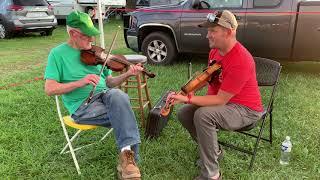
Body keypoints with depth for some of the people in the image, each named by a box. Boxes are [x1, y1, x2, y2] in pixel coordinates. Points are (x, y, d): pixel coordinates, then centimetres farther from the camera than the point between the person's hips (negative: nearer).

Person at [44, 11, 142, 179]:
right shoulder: (58, 53, 1)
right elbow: (49, 89, -8)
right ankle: (128, 155, -10)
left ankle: (127, 155, -30)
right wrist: (80, 82, -19)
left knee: (116, 95, -32)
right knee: (124, 114, -26)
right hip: (82, 106, -3)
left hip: (104, 95, 4)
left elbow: (109, 82, 14)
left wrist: (127, 74, -4)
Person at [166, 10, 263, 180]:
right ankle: (214, 150, 16)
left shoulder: (241, 61, -29)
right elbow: (209, 77, 13)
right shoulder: (215, 51, -1)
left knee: (203, 115, -33)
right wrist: (189, 90, -6)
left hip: (245, 109, -8)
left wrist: (188, 99, -32)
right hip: (219, 99, 9)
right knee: (184, 113, -4)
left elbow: (221, 100, -28)